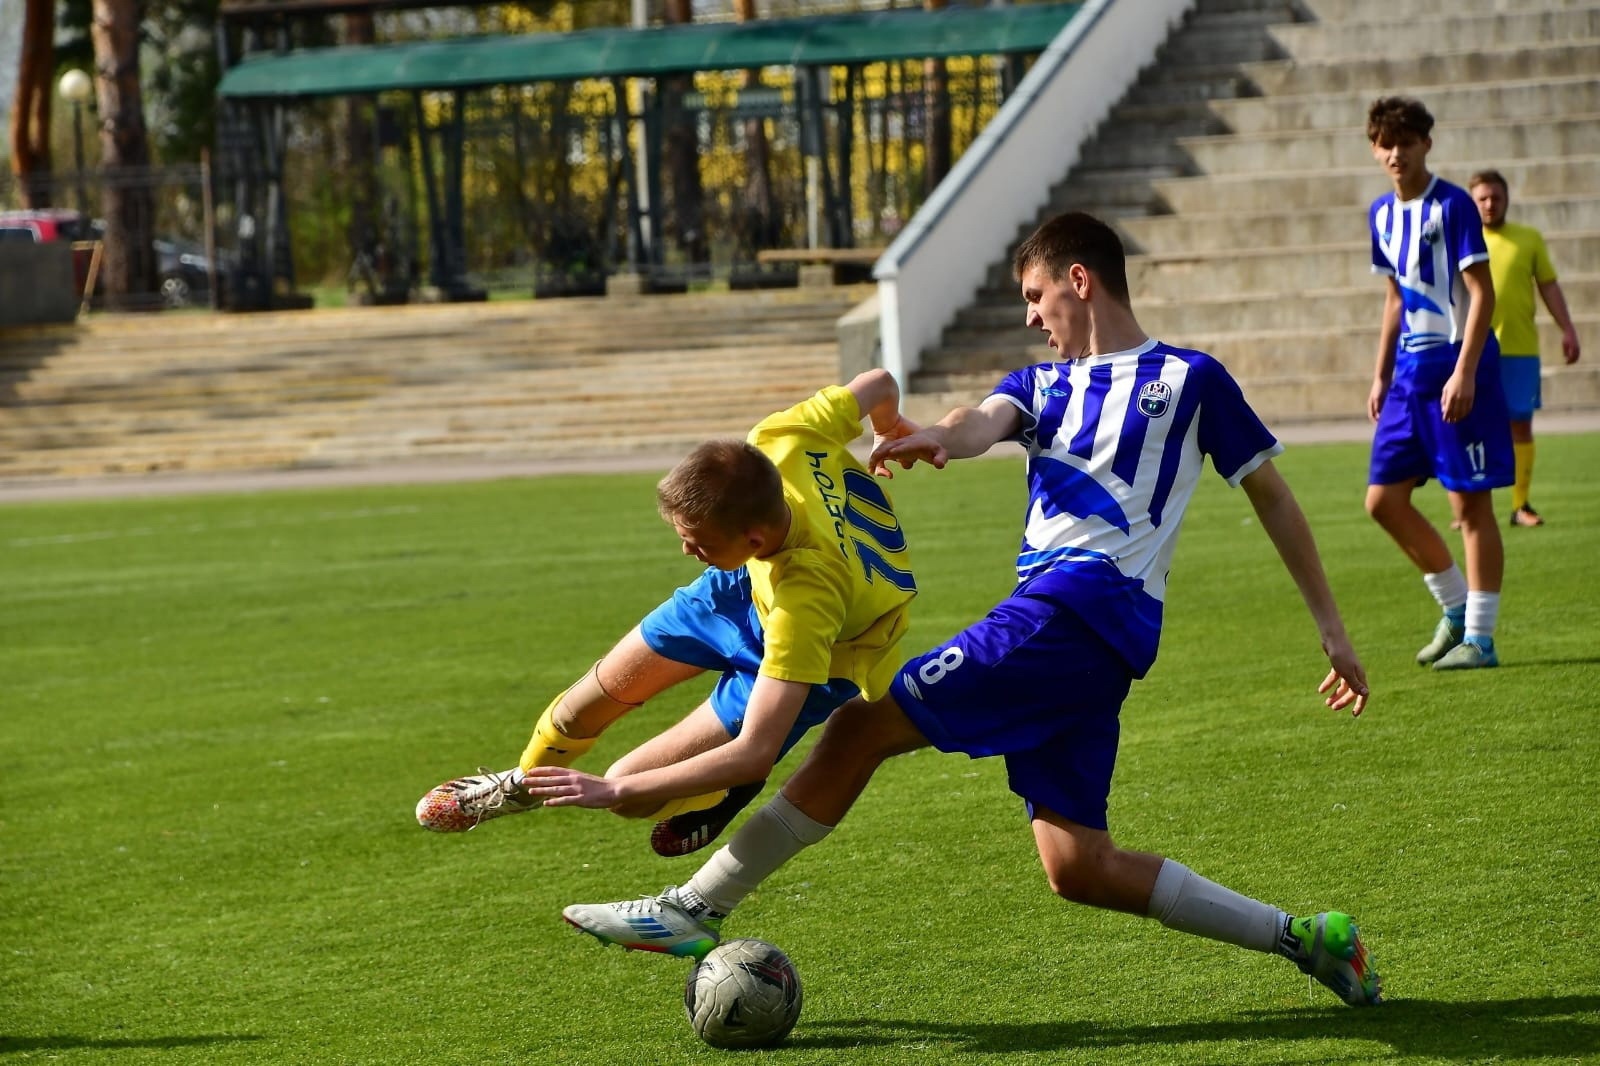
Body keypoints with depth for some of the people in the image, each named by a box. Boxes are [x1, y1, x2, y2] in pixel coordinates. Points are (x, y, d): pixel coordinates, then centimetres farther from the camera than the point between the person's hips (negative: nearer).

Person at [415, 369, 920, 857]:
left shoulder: (807, 602, -47)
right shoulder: (778, 444, -33)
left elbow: (754, 753, -45)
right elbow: (879, 384, -11)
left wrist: (618, 791, -44)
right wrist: (891, 428, 15)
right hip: (752, 579, 6)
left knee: (630, 793, -8)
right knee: (596, 694, 15)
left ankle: (724, 795, 27)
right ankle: (524, 782, 49)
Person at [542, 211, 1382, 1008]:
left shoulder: (1190, 379, 9)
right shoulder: (1042, 384, 24)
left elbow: (1272, 498, 14)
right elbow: (987, 421, 1)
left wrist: (1331, 629, 11)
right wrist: (942, 436, -24)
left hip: (1084, 605, -7)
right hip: (1048, 609, 7)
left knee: (865, 724, -12)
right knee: (1079, 868, 1)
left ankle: (693, 910, -8)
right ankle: (1301, 938, 10)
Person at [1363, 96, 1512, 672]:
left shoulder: (1452, 205, -11)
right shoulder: (1382, 214, 12)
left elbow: (1482, 293, -14)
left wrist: (1464, 373, -21)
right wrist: (1381, 376, 17)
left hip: (1457, 365, -8)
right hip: (1410, 368, 8)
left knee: (1470, 501, -3)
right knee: (1384, 499, 6)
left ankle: (1479, 636, 3)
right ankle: (1455, 607, 22)